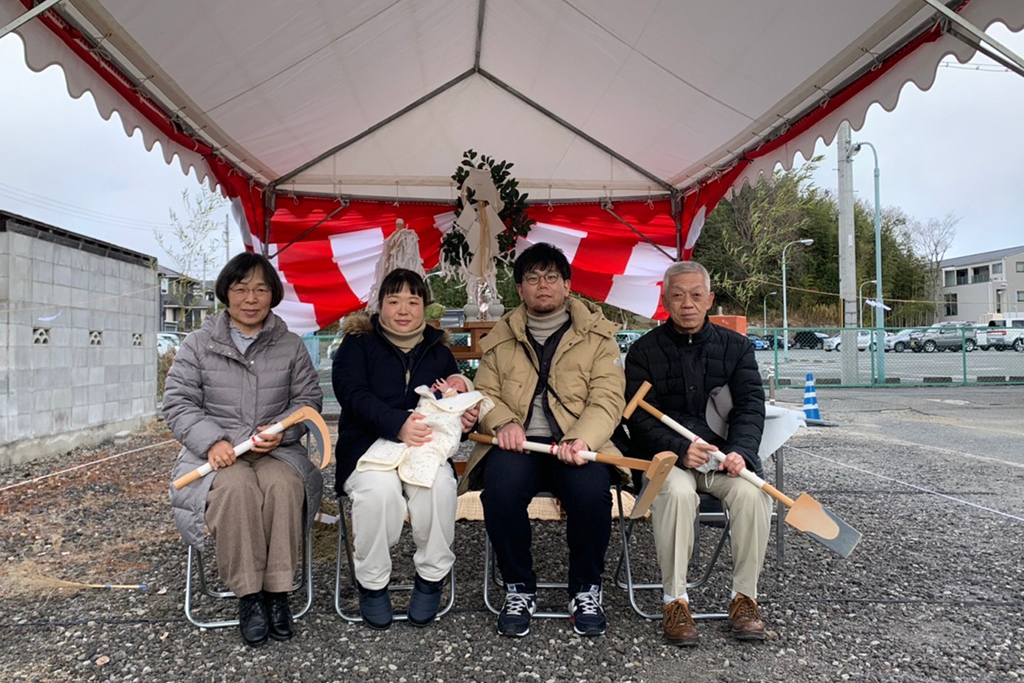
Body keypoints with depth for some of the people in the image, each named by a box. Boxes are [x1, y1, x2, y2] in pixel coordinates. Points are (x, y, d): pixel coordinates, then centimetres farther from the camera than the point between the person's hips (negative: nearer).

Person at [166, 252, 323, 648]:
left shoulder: (291, 346, 11)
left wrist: (280, 429, -12)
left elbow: (309, 400, 9)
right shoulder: (198, 344, 9)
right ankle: (248, 595, -19)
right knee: (235, 487, -34)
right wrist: (212, 440, -14)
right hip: (217, 450, -1)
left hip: (276, 450, 1)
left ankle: (277, 592, -19)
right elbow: (178, 403, 4)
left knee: (284, 486, -33)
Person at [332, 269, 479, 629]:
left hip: (424, 448, 2)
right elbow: (354, 395, -10)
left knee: (439, 483, -31)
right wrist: (398, 424, -27)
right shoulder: (357, 344, 7)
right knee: (380, 487, -34)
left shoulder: (439, 352, 17)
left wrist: (466, 417, -7)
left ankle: (432, 576, -8)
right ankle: (372, 582, -10)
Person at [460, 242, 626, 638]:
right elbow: (485, 393, 12)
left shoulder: (597, 336, 11)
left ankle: (586, 589, -3)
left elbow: (607, 400, 0)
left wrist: (582, 440, -21)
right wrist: (503, 424, -12)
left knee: (591, 490, -32)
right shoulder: (501, 338, 18)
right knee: (501, 485, -32)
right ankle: (519, 589, -7)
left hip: (577, 446, -1)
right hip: (518, 445, 1)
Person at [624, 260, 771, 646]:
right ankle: (675, 600, -19)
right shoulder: (643, 351, 6)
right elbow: (639, 416, -4)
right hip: (667, 457, -2)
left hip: (725, 455, 2)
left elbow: (751, 406, 2)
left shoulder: (736, 347, 12)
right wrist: (681, 450, -21)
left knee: (751, 491, -28)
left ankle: (744, 597, -9)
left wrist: (740, 451, -18)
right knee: (677, 492, -33)